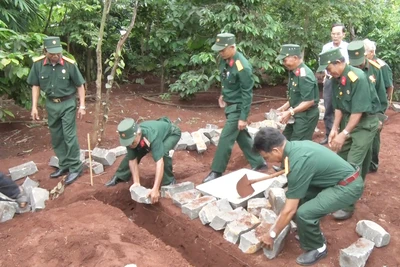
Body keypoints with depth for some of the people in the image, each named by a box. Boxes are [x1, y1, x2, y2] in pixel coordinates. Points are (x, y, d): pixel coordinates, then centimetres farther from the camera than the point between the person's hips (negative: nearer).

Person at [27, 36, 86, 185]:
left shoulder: (69, 64, -16)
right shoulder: (38, 64, -8)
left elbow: (80, 85, -6)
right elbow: (36, 86, 3)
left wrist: (82, 105, -8)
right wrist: (34, 107, 2)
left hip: (67, 103, -4)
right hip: (51, 104, 4)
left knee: (69, 136, -3)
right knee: (56, 137, 12)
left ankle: (75, 167, 7)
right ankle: (64, 165, 26)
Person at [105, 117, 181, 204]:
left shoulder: (153, 137, -47)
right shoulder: (130, 138, -28)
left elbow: (159, 163, -51)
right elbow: (132, 160, -18)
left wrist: (155, 189, -55)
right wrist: (136, 182, -24)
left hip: (172, 133, -5)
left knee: (162, 152, -35)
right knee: (131, 154, -2)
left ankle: (169, 181, -11)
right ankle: (120, 176, 23)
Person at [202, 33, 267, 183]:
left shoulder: (242, 67, -25)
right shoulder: (225, 59, -1)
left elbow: (247, 93, -22)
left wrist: (243, 117, -21)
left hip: (238, 107, -9)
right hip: (230, 104, 9)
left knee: (225, 139, -6)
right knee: (242, 137, 17)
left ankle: (216, 172, 6)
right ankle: (258, 163, 32)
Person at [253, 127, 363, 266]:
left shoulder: (298, 162, -27)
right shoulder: (296, 146, -1)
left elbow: (290, 210, -19)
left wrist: (272, 235, -6)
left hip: (349, 186, -10)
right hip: (339, 179, 10)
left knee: (304, 213, -21)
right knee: (297, 194, 8)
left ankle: (317, 248, 6)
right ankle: (311, 232, 26)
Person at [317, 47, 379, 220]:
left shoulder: (358, 78, -25)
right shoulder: (336, 80, -2)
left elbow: (358, 111, -25)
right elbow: (338, 107, 5)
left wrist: (343, 134, -24)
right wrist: (335, 129, -2)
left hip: (365, 123, -7)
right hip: (348, 120, 7)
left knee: (353, 164, -8)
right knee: (340, 159, 11)